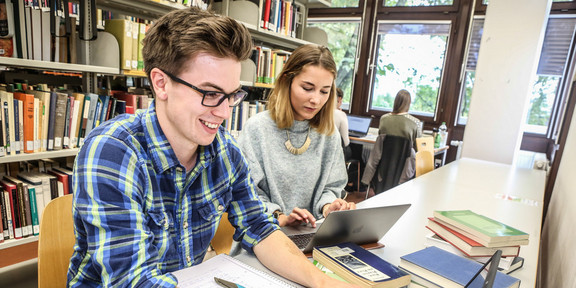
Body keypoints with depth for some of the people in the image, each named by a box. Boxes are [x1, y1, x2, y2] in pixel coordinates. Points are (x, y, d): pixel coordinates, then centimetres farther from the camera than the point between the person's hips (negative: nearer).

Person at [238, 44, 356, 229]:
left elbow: (331, 187, 11)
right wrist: (280, 218, -19)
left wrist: (328, 207, -10)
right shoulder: (257, 128, -6)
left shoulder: (329, 135, 6)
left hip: (310, 235, 4)